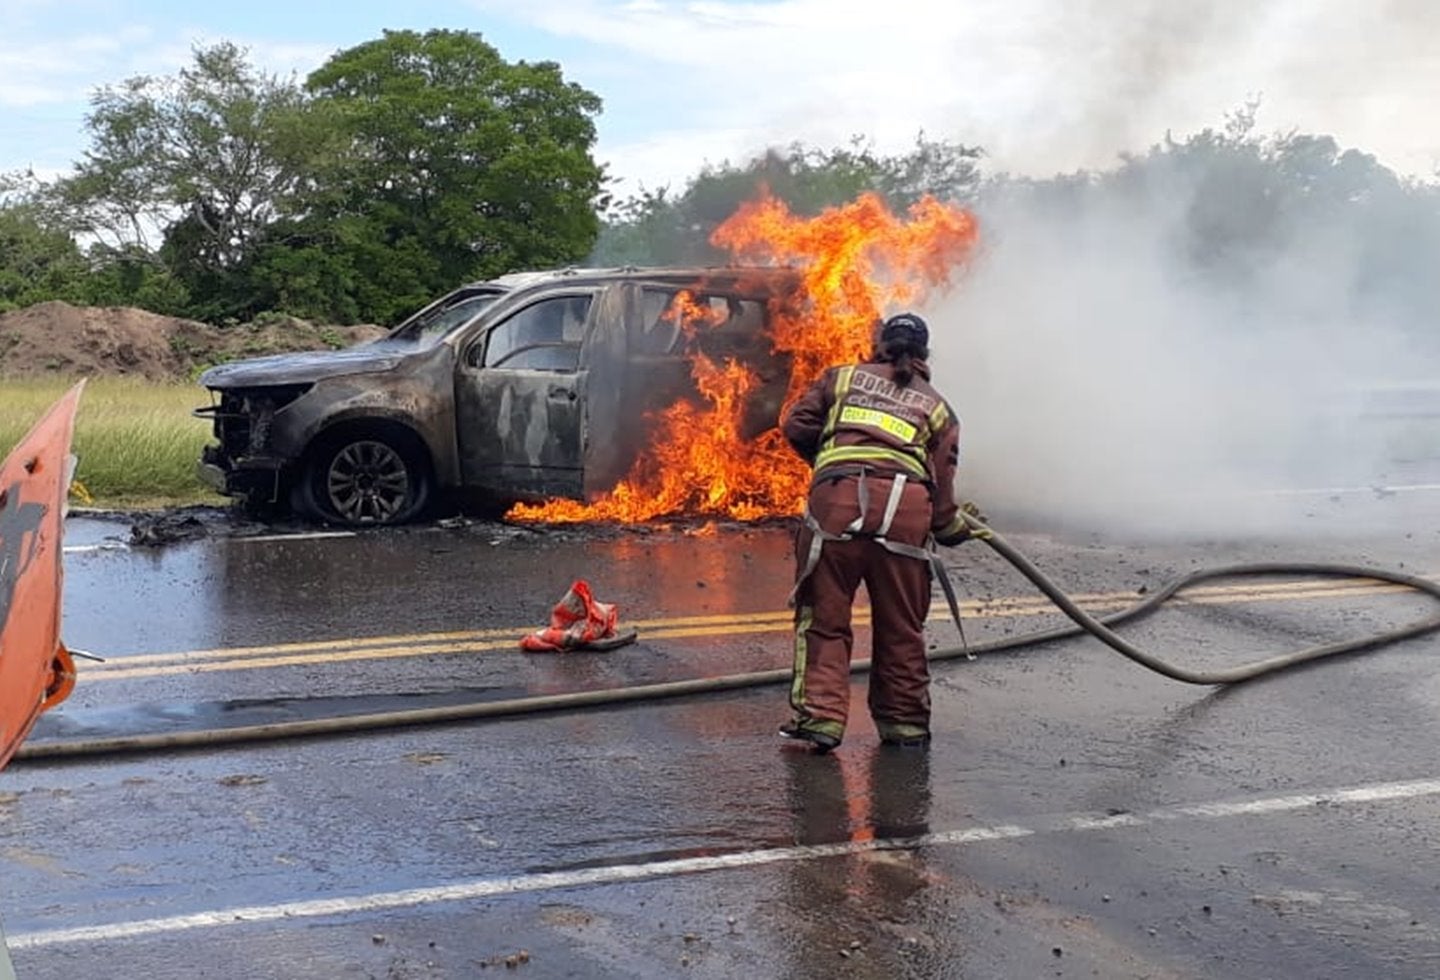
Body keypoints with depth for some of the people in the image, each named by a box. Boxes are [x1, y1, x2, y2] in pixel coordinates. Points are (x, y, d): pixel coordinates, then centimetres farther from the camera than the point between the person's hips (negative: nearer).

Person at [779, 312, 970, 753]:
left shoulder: (843, 378, 23)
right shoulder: (937, 407, 23)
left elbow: (796, 425, 16)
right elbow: (941, 482, 13)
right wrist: (953, 529, 24)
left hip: (837, 499, -1)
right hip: (906, 506, 1)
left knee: (823, 618, 5)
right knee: (900, 626, 12)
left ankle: (819, 715, -3)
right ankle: (904, 723, 21)